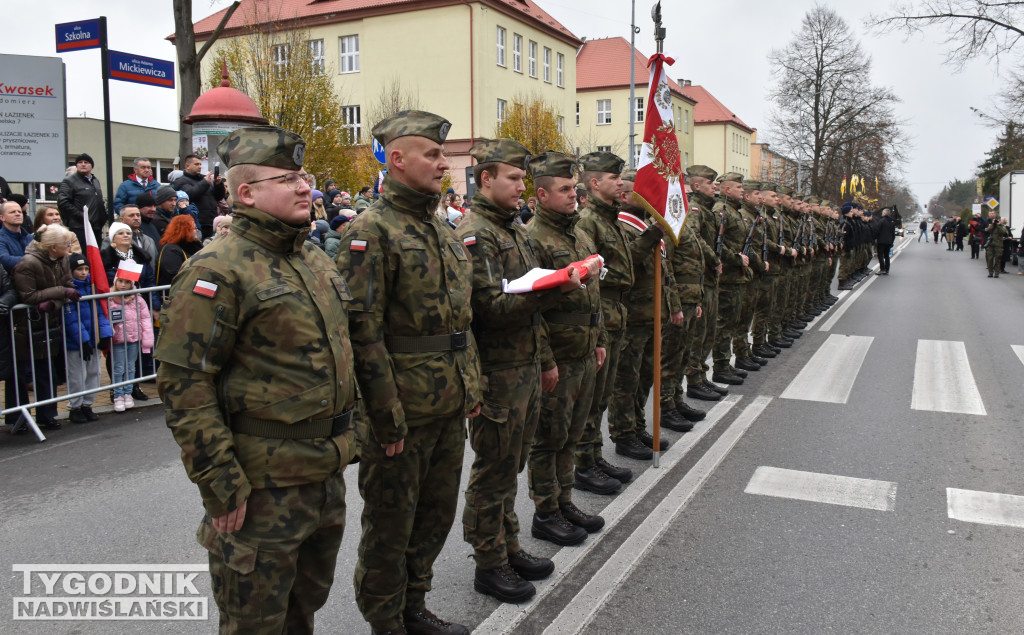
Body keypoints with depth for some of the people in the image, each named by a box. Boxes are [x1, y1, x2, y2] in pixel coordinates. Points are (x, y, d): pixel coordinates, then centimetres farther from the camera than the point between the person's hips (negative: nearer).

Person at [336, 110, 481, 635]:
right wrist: (388, 417, -19)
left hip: (450, 408, 8)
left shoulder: (443, 230, 13)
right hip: (404, 409, -8)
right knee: (391, 524, 9)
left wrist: (472, 388, 15)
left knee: (436, 513, 20)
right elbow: (364, 331, -19)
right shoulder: (371, 229, -14)